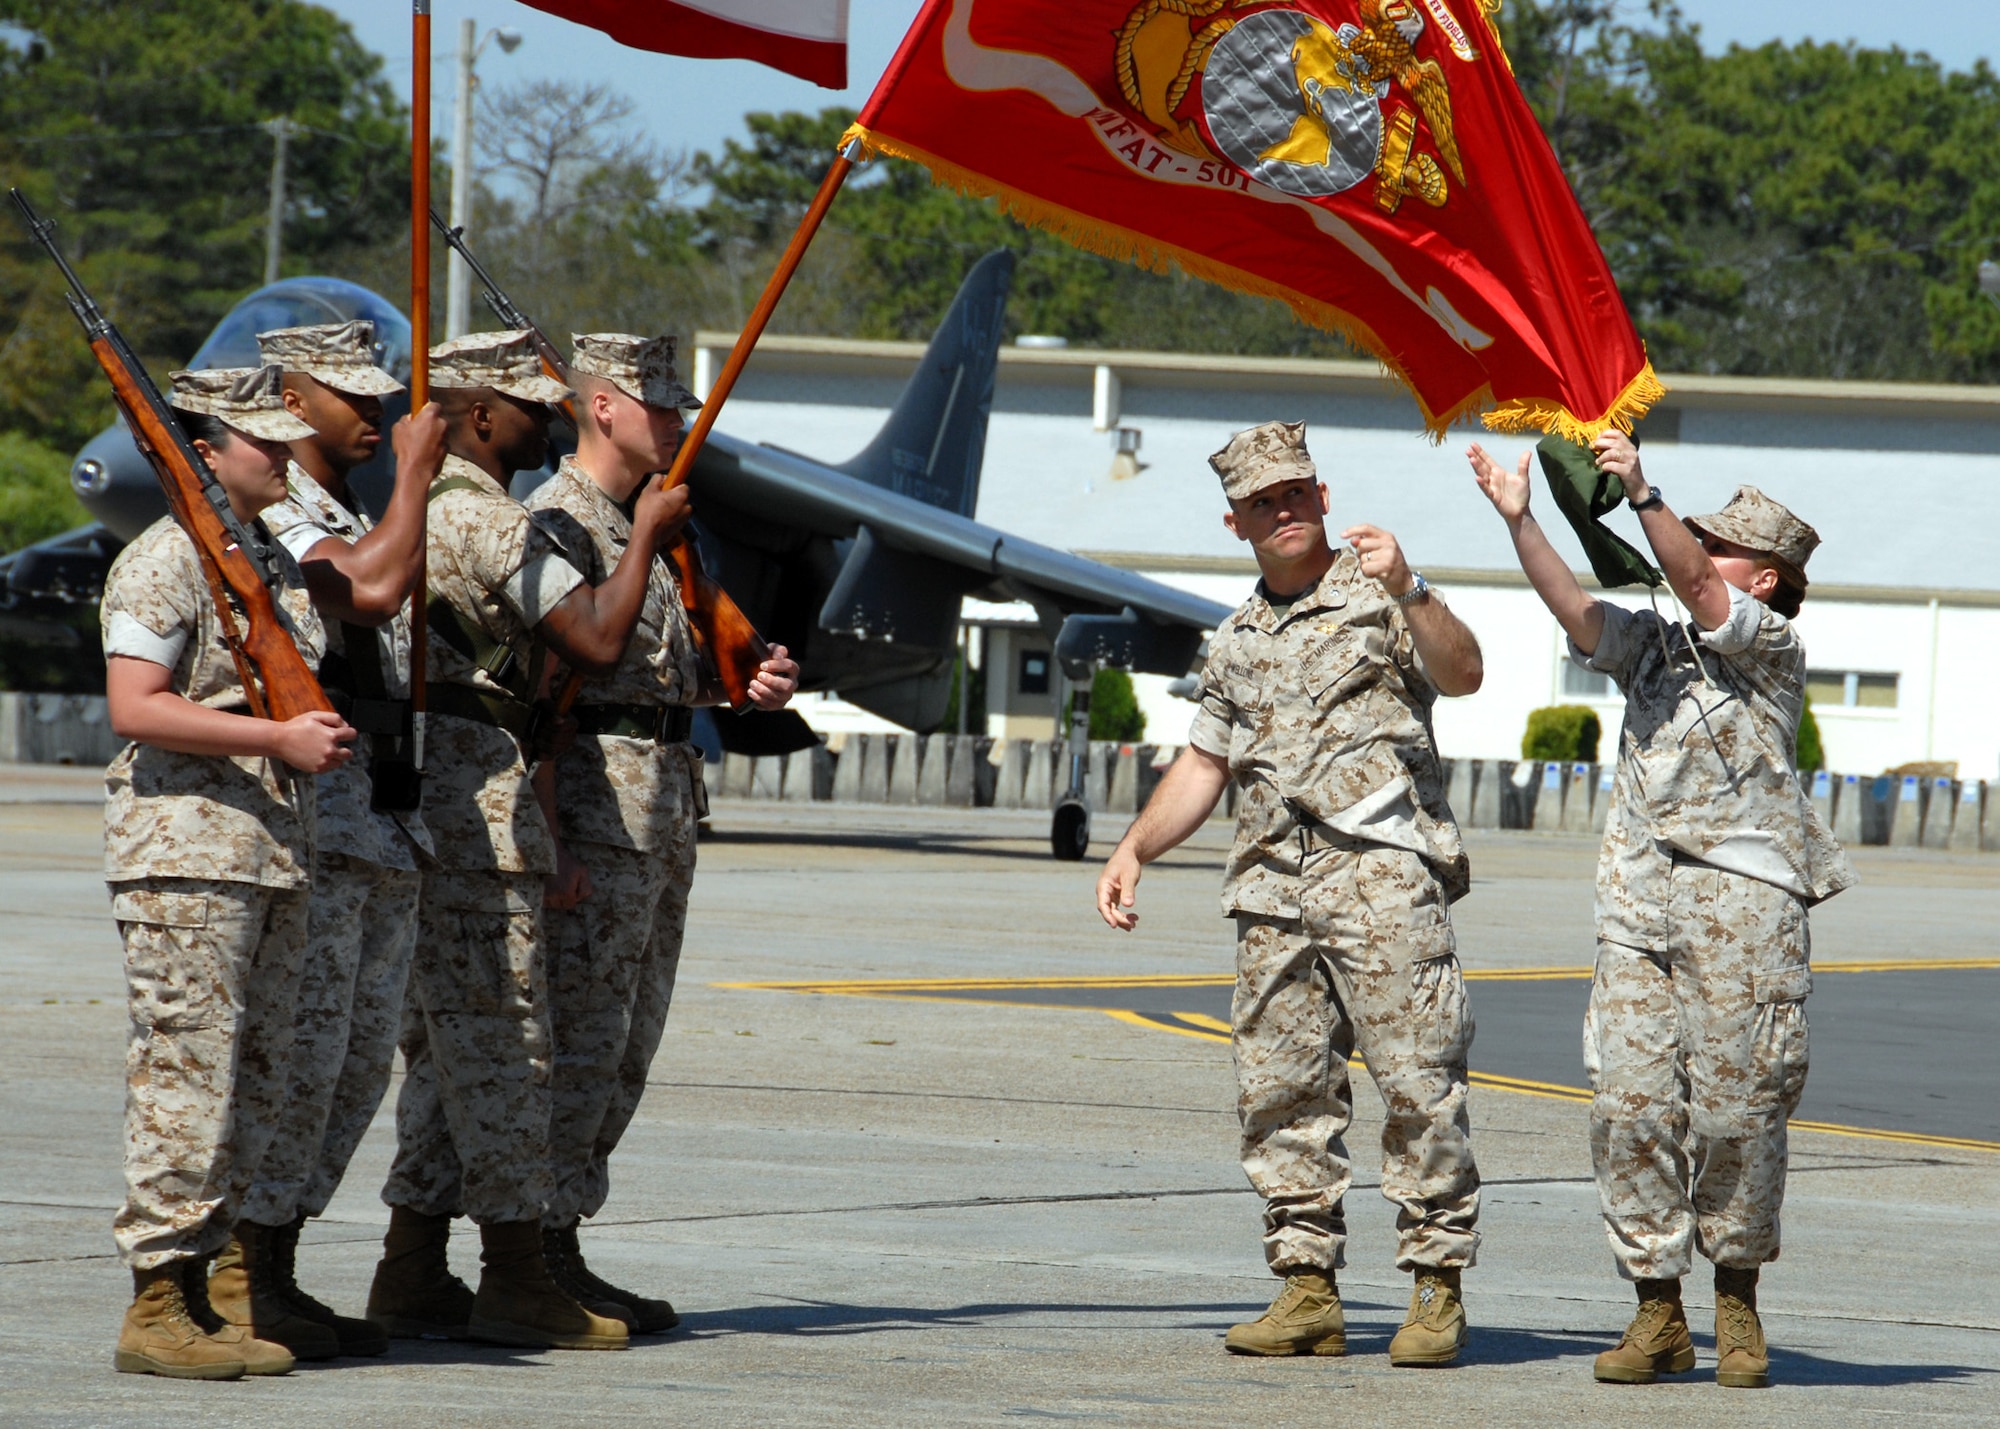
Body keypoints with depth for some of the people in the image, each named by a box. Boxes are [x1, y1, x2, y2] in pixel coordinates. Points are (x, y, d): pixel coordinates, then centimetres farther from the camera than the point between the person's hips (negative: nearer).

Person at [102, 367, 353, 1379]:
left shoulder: (276, 561, 18)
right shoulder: (163, 562, -9)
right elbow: (134, 708, -19)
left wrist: (325, 736, 14)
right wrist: (279, 738, -21)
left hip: (273, 855, 9)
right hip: (185, 854, -9)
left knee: (254, 1089, 9)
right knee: (185, 1075, -10)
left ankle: (193, 1292, 14)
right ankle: (155, 1307, -7)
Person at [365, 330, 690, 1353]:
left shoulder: (417, 508, 17)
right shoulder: (493, 524, -14)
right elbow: (599, 641, -19)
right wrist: (646, 537, -6)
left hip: (418, 798, 10)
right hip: (474, 801, -10)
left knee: (446, 1041, 13)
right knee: (503, 1042, -6)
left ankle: (413, 1270, 14)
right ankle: (515, 1280, -4)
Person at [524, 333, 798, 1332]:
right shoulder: (559, 523, -12)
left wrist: (743, 686, 8)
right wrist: (546, 837, -23)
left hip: (664, 805, 10)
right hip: (595, 799, -10)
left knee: (624, 1050, 11)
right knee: (578, 1042, -7)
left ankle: (549, 1251, 16)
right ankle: (545, 1258, -4)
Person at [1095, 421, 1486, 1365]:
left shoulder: (1375, 593, 4)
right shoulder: (1237, 640, 22)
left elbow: (1461, 674, -12)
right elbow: (1203, 765, 27)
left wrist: (1407, 591, -26)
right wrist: (1134, 850, 16)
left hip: (1382, 870, -6)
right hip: (1274, 886, 6)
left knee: (1416, 1078, -10)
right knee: (1280, 1090, 2)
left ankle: (1437, 1286, -8)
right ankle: (1307, 1290, 6)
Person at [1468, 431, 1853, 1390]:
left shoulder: (1773, 648, 3)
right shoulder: (1653, 646, 20)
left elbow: (1695, 583, -12)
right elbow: (1575, 611, 5)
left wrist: (1642, 492, -22)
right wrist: (1517, 520, -6)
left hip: (1742, 903, -5)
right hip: (1639, 907, 5)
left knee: (1736, 1111, -4)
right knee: (1630, 1103, -4)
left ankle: (1737, 1298, 12)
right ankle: (1657, 1313, 0)